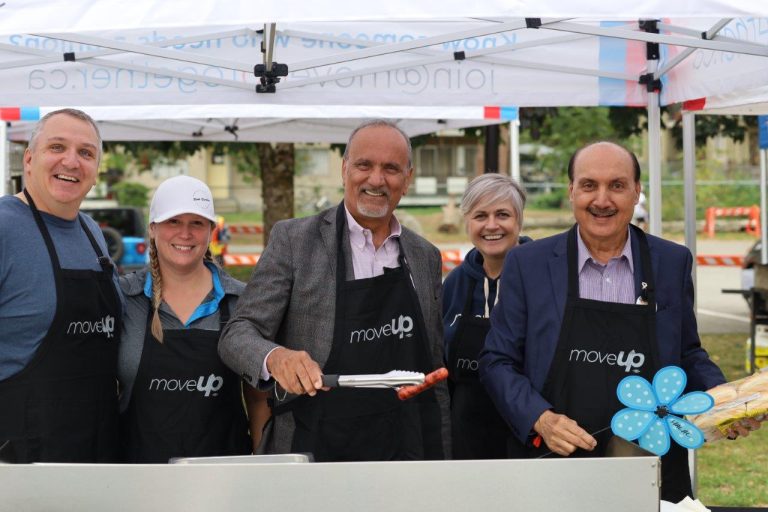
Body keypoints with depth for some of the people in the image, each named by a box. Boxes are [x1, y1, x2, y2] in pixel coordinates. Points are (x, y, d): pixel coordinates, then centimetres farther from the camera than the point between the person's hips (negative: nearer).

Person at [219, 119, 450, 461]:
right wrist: (274, 357, -29)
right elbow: (237, 335, -7)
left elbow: (434, 372, 15)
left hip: (407, 455, 4)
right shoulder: (294, 240, -3)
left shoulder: (426, 256, 10)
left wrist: (440, 460, 11)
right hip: (315, 455, -3)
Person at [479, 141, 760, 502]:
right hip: (557, 470, -1)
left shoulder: (673, 262, 4)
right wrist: (540, 419, -14)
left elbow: (687, 354, 14)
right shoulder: (528, 264, -1)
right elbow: (498, 362, 2)